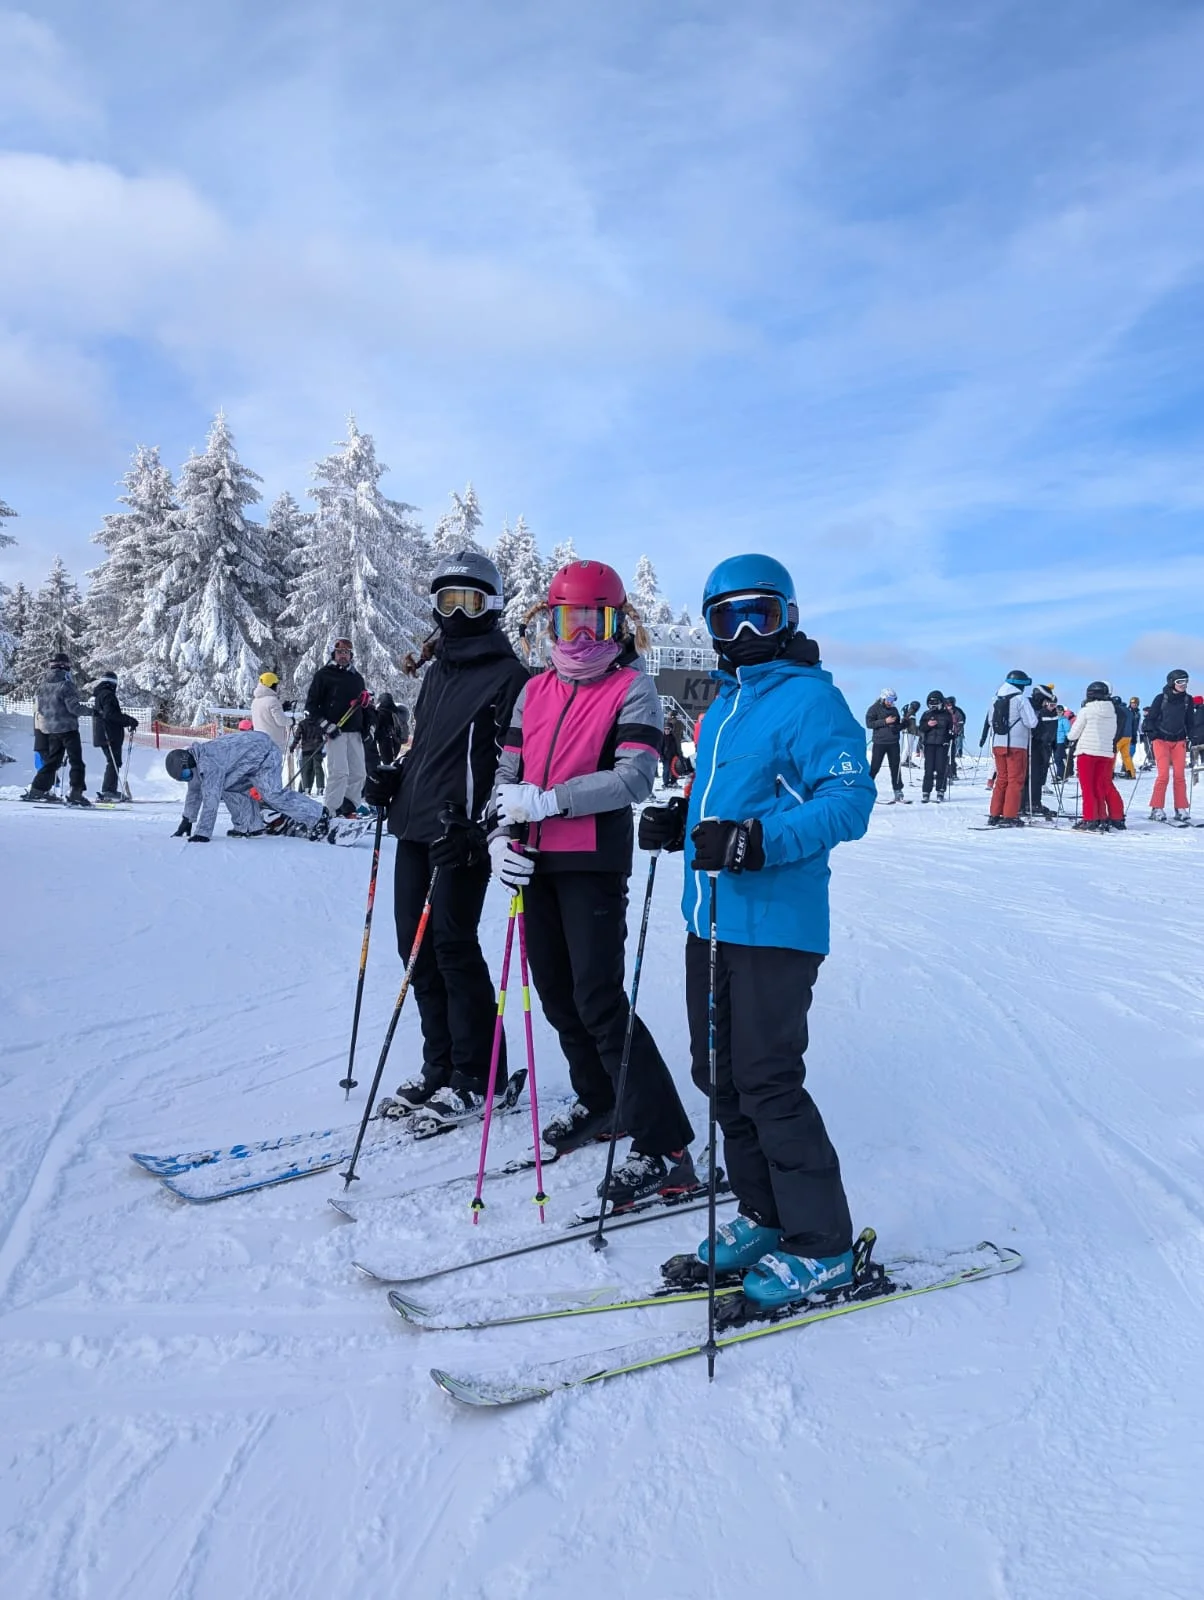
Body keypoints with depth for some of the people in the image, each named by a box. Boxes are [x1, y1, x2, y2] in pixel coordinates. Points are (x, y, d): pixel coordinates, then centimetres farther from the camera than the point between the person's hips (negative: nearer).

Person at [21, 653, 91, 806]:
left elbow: (40, 708, 13)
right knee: (76, 762, -4)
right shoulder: (65, 684, -16)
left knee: (52, 760, 18)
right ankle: (75, 793, -12)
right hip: (67, 727, -7)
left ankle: (37, 789, 18)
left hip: (50, 729, 7)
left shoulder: (43, 684, 7)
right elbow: (73, 707, -17)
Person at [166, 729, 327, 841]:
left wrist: (203, 833, -30)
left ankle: (318, 816, -11)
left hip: (264, 755, -10)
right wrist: (187, 822, 17)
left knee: (273, 795, -19)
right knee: (228, 786, 2)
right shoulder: (194, 759, 1)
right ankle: (250, 827, 5)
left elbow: (211, 797, -33)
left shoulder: (208, 762, -30)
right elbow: (194, 791, 14)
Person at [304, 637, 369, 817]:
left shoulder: (357, 678, 19)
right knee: (339, 772, -16)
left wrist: (367, 727, 15)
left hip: (355, 732, 6)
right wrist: (326, 725, -11)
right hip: (335, 732, -6)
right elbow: (311, 704, -1)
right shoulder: (323, 675, 2)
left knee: (358, 773, 2)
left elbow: (363, 704, 29)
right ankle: (330, 810, -11)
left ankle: (348, 807, 13)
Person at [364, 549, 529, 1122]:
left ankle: (476, 1078, 7)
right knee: (416, 945, 8)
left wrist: (477, 825, -20)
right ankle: (439, 1067, 20)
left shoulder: (508, 675, -5)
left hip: (463, 833, -8)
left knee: (453, 946, -7)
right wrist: (393, 777, 9)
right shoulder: (436, 669, 18)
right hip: (415, 825, 8)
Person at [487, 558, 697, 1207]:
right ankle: (599, 1102, 35)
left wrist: (543, 800, -20)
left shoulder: (632, 689, -5)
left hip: (593, 863, -7)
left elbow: (634, 779, -18)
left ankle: (664, 1148, -2)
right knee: (556, 993, 14)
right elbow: (508, 772, 14)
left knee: (598, 1000, -10)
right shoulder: (534, 692, 13)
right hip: (536, 862, 7)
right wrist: (499, 836, -3)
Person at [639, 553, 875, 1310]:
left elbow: (850, 799, -20)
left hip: (774, 926, -9)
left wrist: (757, 841, -32)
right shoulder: (725, 703, 17)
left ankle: (822, 1246, 11)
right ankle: (764, 1215, 32)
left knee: (766, 1083, -5)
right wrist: (680, 822, 10)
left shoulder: (810, 699, -10)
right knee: (719, 1074, 15)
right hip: (713, 920, 9)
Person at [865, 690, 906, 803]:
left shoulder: (894, 710, 14)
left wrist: (904, 724, -1)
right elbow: (869, 723, -11)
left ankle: (898, 794, 8)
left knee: (895, 768, 4)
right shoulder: (875, 708, -1)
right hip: (879, 742, -5)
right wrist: (885, 721, -17)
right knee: (874, 768, -3)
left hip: (893, 743, 5)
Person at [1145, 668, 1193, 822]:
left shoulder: (1188, 699, 5)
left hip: (1179, 741, 4)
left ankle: (1181, 809, 6)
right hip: (1161, 740, -4)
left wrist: (1191, 736, 8)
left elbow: (1189, 721, 16)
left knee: (1180, 776, 1)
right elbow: (1150, 718, -2)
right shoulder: (1161, 698, -7)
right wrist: (1152, 733, -16)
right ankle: (1157, 809, -3)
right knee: (1163, 775, -10)